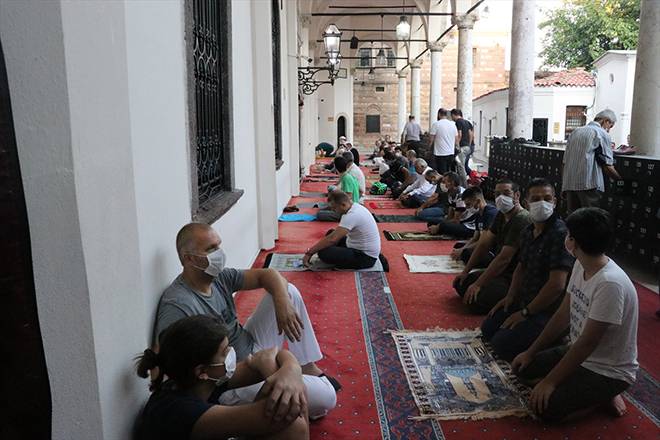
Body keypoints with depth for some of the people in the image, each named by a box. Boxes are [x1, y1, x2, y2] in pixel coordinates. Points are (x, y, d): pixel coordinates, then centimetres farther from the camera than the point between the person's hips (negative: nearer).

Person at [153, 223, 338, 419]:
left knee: (289, 291, 6)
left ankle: (308, 368, 12)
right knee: (326, 397, -20)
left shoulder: (219, 277, -3)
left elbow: (267, 274, 3)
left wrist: (282, 303, -17)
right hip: (232, 384, -9)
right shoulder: (177, 306, -27)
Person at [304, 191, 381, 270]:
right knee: (330, 233, 15)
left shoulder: (352, 215, -26)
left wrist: (309, 253, -21)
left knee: (323, 253, -22)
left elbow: (332, 239, -29)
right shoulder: (355, 207, 4)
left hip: (366, 257, -10)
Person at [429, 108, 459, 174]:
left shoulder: (436, 124, -7)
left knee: (441, 174, -5)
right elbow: (456, 140, 12)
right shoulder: (453, 124, 9)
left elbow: (432, 139, -8)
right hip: (451, 153, 6)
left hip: (440, 154, -6)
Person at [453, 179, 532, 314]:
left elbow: (504, 258, -26)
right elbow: (484, 244, 11)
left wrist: (478, 284, -23)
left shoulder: (522, 220, -22)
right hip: (500, 272, 10)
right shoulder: (501, 215, 9)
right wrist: (465, 271, 8)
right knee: (460, 283, 7)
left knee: (475, 300, -25)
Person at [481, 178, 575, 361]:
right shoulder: (527, 232, 6)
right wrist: (510, 296, 7)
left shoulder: (560, 234, -23)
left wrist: (525, 313, -18)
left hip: (548, 309, -9)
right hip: (525, 301, 9)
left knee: (502, 344, -16)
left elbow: (556, 284, -26)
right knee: (487, 329, 12)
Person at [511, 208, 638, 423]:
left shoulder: (611, 284, -32)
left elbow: (588, 342, -27)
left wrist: (550, 381, -20)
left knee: (546, 406, -21)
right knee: (524, 367, 4)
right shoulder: (580, 266, -4)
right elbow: (563, 315, 4)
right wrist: (530, 353, 6)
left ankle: (604, 394, 1)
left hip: (610, 371, -8)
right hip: (578, 352, 8)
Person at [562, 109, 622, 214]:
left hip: (569, 184, 6)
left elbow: (565, 162, 17)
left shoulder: (575, 132, 19)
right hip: (589, 184, -6)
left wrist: (563, 185, 21)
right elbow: (607, 166, -4)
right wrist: (620, 178, 10)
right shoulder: (602, 134, 1)